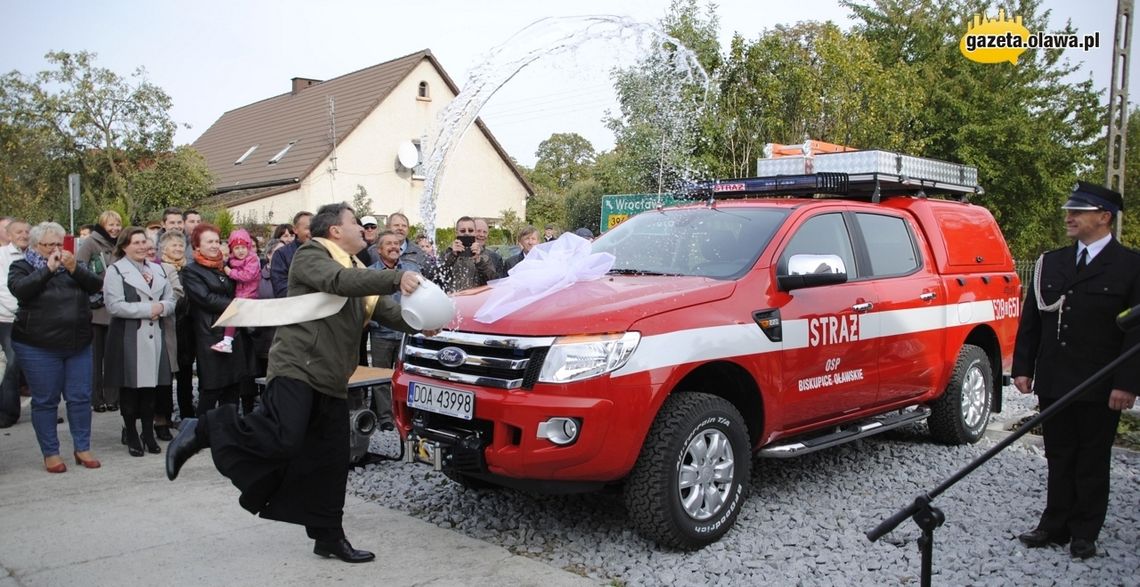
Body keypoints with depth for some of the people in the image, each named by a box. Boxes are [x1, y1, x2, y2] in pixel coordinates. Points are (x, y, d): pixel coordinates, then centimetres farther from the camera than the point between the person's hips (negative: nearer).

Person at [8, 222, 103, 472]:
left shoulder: (72, 266, 12)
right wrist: (48, 269, -16)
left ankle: (82, 449, 15)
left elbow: (96, 285, -2)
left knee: (80, 398, 5)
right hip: (38, 347, -3)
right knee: (45, 401, 3)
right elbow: (20, 289, -17)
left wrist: (74, 269, -16)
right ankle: (50, 453, 12)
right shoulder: (22, 267, 3)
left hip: (78, 345, 3)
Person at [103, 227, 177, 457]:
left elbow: (171, 300, 13)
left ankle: (149, 434, 17)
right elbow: (114, 306, -14)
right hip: (128, 339, -4)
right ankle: (131, 436, 14)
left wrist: (161, 307, -10)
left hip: (155, 337, 5)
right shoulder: (116, 271, -3)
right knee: (130, 387, 1)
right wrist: (148, 309, -13)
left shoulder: (158, 270, 16)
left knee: (151, 386, 6)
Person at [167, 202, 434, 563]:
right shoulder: (312, 255, -2)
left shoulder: (357, 272, 23)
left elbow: (387, 312, 13)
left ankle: (329, 537, 18)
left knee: (331, 463, 8)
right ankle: (207, 431, -1)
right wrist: (396, 279, -31)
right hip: (297, 368, -8)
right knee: (282, 441, -23)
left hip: (332, 382, 8)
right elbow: (338, 282, -23)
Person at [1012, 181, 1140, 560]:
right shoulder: (1050, 263, 9)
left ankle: (1084, 533, 20)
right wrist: (1023, 368, 4)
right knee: (1059, 459, 12)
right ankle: (1055, 526, 22)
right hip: (1053, 383, 4)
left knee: (1092, 463, 9)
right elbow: (1031, 320, 10)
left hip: (1099, 388, -4)